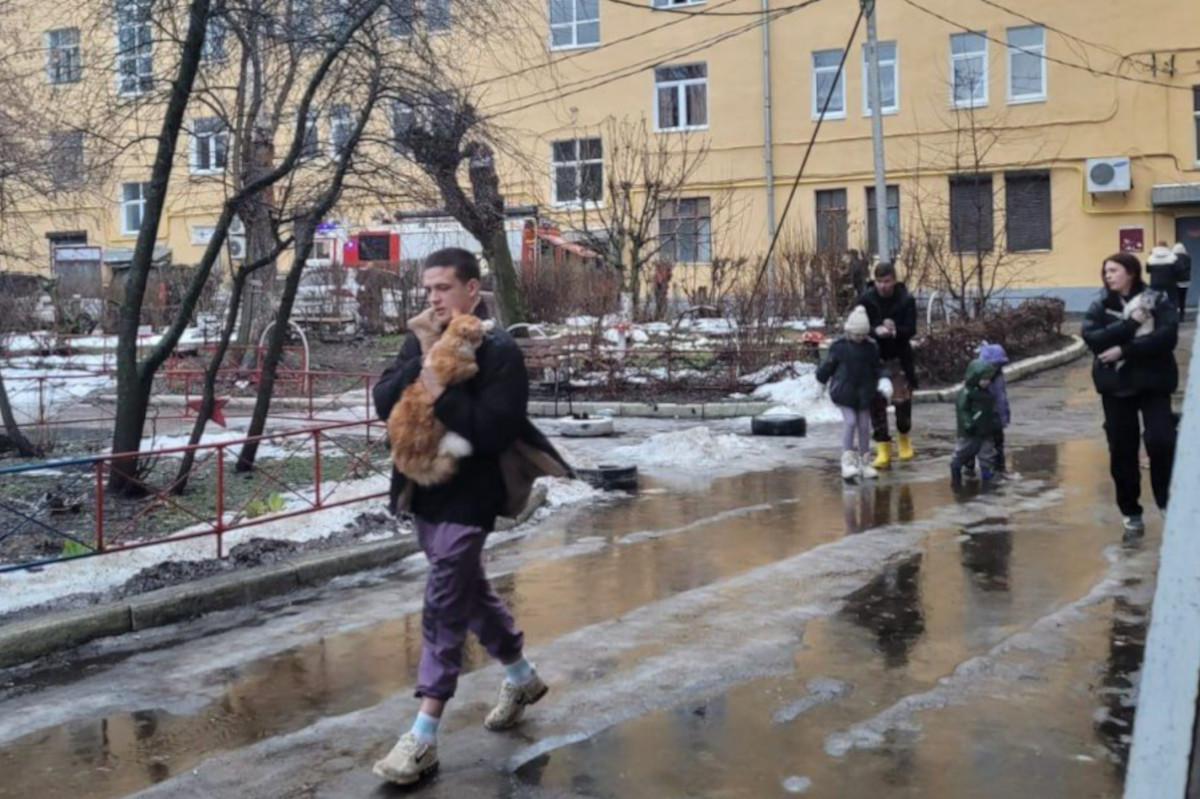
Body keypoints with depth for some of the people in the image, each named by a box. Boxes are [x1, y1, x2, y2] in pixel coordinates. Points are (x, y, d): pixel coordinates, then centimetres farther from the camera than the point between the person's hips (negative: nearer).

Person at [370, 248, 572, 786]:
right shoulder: (419, 341, 5)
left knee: (443, 607, -9)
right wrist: (425, 356, -18)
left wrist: (438, 387, -25)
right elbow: (384, 403, -7)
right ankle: (522, 676, 41)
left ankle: (424, 735, -4)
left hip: (469, 495, -7)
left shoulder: (500, 351, -14)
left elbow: (492, 431, -23)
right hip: (426, 489, 8)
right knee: (468, 591, 20)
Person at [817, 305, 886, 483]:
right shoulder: (839, 347, -4)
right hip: (844, 391, -3)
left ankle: (863, 461, 16)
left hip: (864, 393, 3)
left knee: (864, 425, 4)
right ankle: (848, 460, -8)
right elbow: (829, 365, 8)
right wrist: (821, 379, 17)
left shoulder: (871, 349, 1)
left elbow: (877, 368, 7)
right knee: (850, 421, -14)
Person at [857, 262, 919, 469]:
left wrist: (895, 331, -32)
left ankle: (904, 438, 33)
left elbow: (911, 330, -11)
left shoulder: (906, 300, -7)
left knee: (902, 401, 5)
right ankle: (883, 450, 6)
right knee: (876, 403, -2)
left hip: (899, 358, 0)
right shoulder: (866, 300, -7)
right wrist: (875, 331, -28)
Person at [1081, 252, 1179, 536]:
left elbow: (1167, 337, -18)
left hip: (1153, 383, -2)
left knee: (1161, 441, -14)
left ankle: (1169, 503, 6)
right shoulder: (1100, 306, 3)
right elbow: (1092, 338, -13)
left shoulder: (1157, 302, -3)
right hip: (1115, 386, 2)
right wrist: (1131, 324, -20)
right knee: (1122, 450, 5)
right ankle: (1131, 511, 18)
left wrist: (1124, 349, -22)